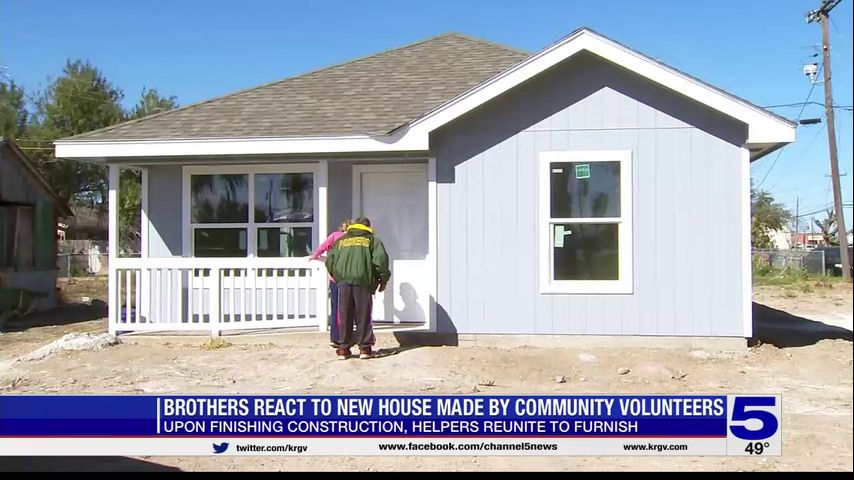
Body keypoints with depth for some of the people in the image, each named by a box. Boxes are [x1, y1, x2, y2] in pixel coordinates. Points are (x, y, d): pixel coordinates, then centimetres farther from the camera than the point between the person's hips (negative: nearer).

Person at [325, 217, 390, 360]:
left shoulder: (341, 241, 21)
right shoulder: (372, 240, 12)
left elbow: (329, 261, 15)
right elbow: (380, 259, -3)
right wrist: (383, 279, 6)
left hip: (343, 280, 2)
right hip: (362, 280, -2)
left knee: (345, 316, 9)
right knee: (363, 315, 5)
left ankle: (344, 348, 12)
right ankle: (365, 347, 9)